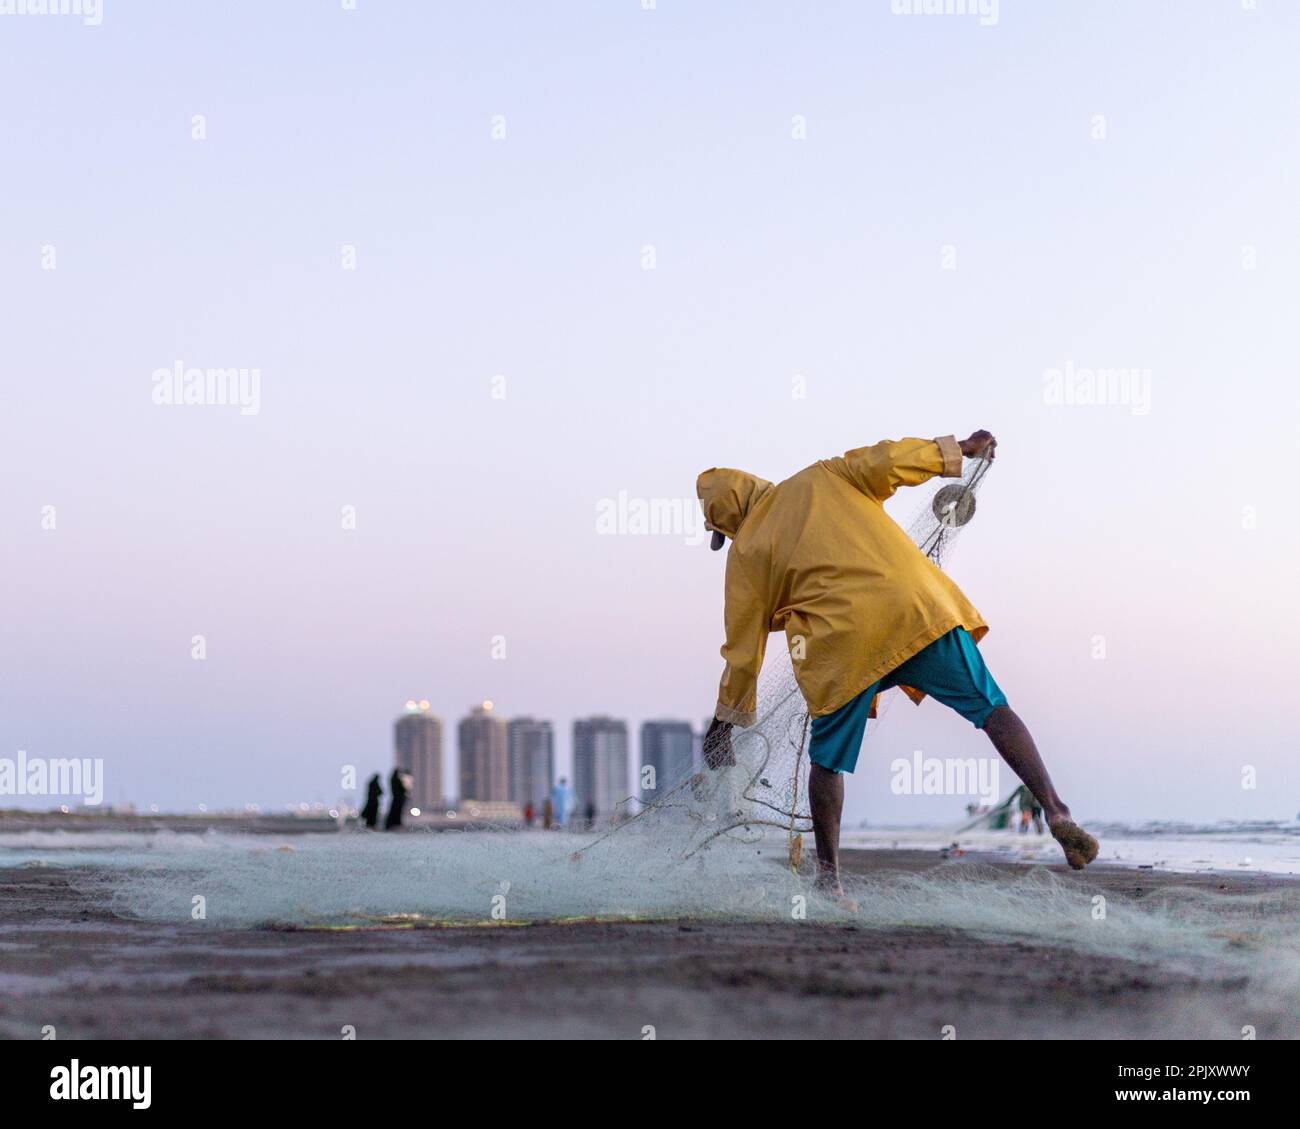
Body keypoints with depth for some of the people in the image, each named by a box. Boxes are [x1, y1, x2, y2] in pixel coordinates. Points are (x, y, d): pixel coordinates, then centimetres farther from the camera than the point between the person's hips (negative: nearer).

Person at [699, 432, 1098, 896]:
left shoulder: (745, 552, 14)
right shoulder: (823, 479, 18)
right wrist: (961, 450, 15)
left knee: (827, 761, 15)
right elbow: (882, 462, 5)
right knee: (991, 707, 4)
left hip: (844, 640, -2)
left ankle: (828, 878, 19)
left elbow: (743, 646, 16)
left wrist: (726, 718, 25)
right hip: (917, 605, 2)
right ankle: (1054, 810, -12)